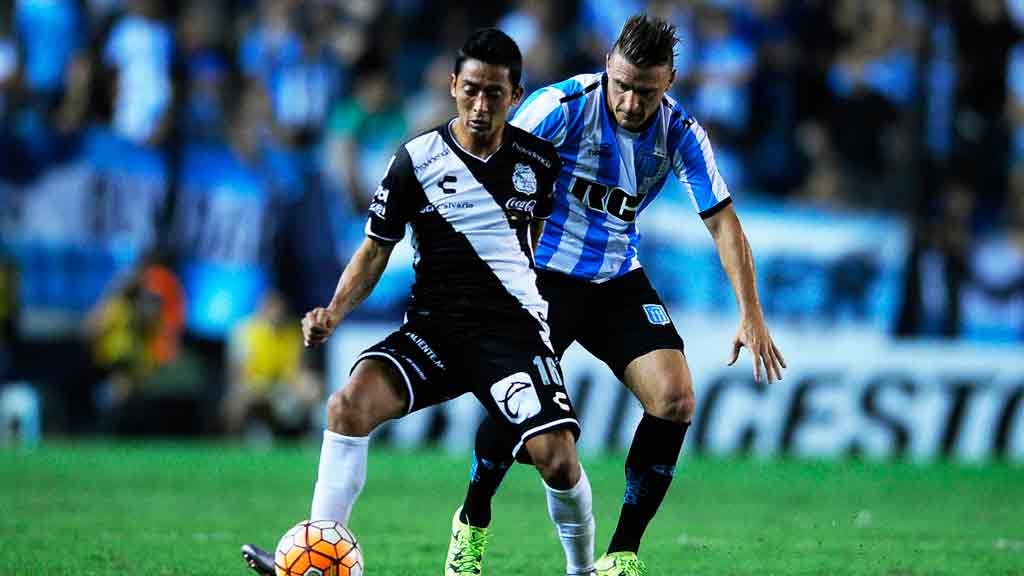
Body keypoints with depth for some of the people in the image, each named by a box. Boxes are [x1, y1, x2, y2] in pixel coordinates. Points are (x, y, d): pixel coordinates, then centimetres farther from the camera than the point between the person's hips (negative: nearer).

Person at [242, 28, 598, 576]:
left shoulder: (539, 160, 2)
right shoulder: (417, 161, -3)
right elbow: (375, 250, 5)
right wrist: (334, 312, -10)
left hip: (514, 327, 0)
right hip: (433, 325, 0)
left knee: (556, 456, -20)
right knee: (350, 404, -27)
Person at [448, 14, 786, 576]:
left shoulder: (681, 133, -8)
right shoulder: (561, 107, -19)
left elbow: (722, 219, -4)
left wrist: (751, 315, -10)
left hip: (619, 281, 4)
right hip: (545, 273, -4)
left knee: (675, 399, -14)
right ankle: (472, 521, 9)